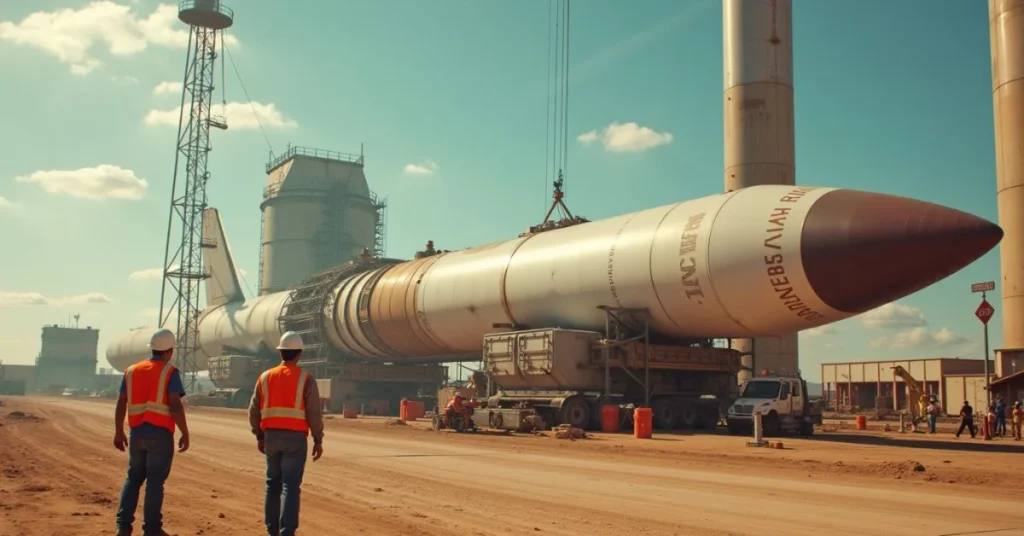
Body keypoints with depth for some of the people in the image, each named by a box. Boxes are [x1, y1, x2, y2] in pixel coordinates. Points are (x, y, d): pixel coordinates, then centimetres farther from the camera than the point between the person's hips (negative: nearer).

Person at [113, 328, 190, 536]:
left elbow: (121, 403, 10)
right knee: (155, 480, 1)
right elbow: (175, 406, -14)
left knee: (133, 478, 16)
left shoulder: (131, 371, 10)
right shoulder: (169, 372, -6)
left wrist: (119, 432, 17)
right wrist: (185, 433, -8)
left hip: (137, 433, 5)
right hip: (160, 433, -5)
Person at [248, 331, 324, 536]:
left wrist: (259, 437, 18)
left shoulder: (265, 377, 6)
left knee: (273, 484, 15)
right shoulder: (305, 379, -5)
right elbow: (314, 412, -8)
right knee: (290, 486, -3)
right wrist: (318, 440, -1)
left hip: (271, 436, 4)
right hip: (295, 437, -4)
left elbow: (254, 410, 8)